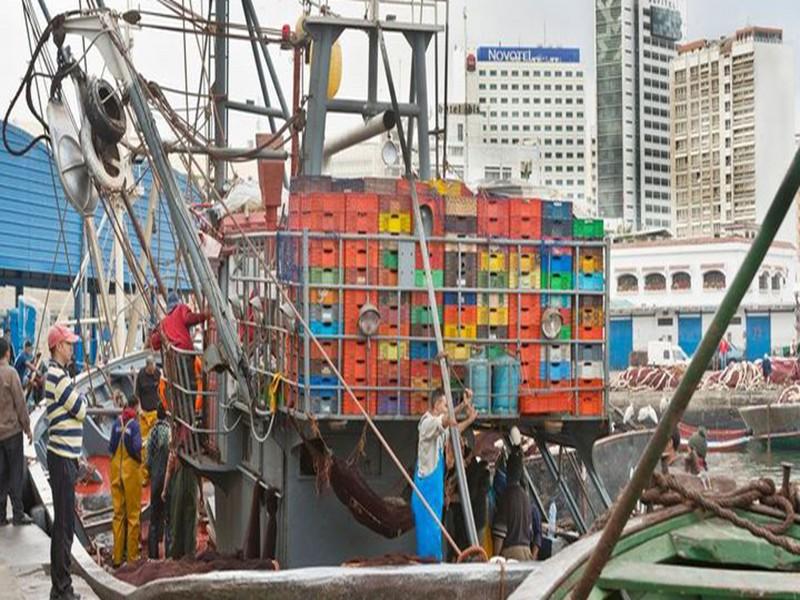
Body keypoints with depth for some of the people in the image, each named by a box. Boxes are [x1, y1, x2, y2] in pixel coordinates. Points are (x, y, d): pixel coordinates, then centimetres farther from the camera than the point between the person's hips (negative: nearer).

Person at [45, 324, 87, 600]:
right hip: (62, 457, -10)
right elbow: (80, 410, -14)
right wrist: (82, 398, 5)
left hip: (64, 456, 10)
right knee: (64, 525, -5)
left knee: (63, 523, 15)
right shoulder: (57, 375, -15)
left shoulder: (57, 373, 16)